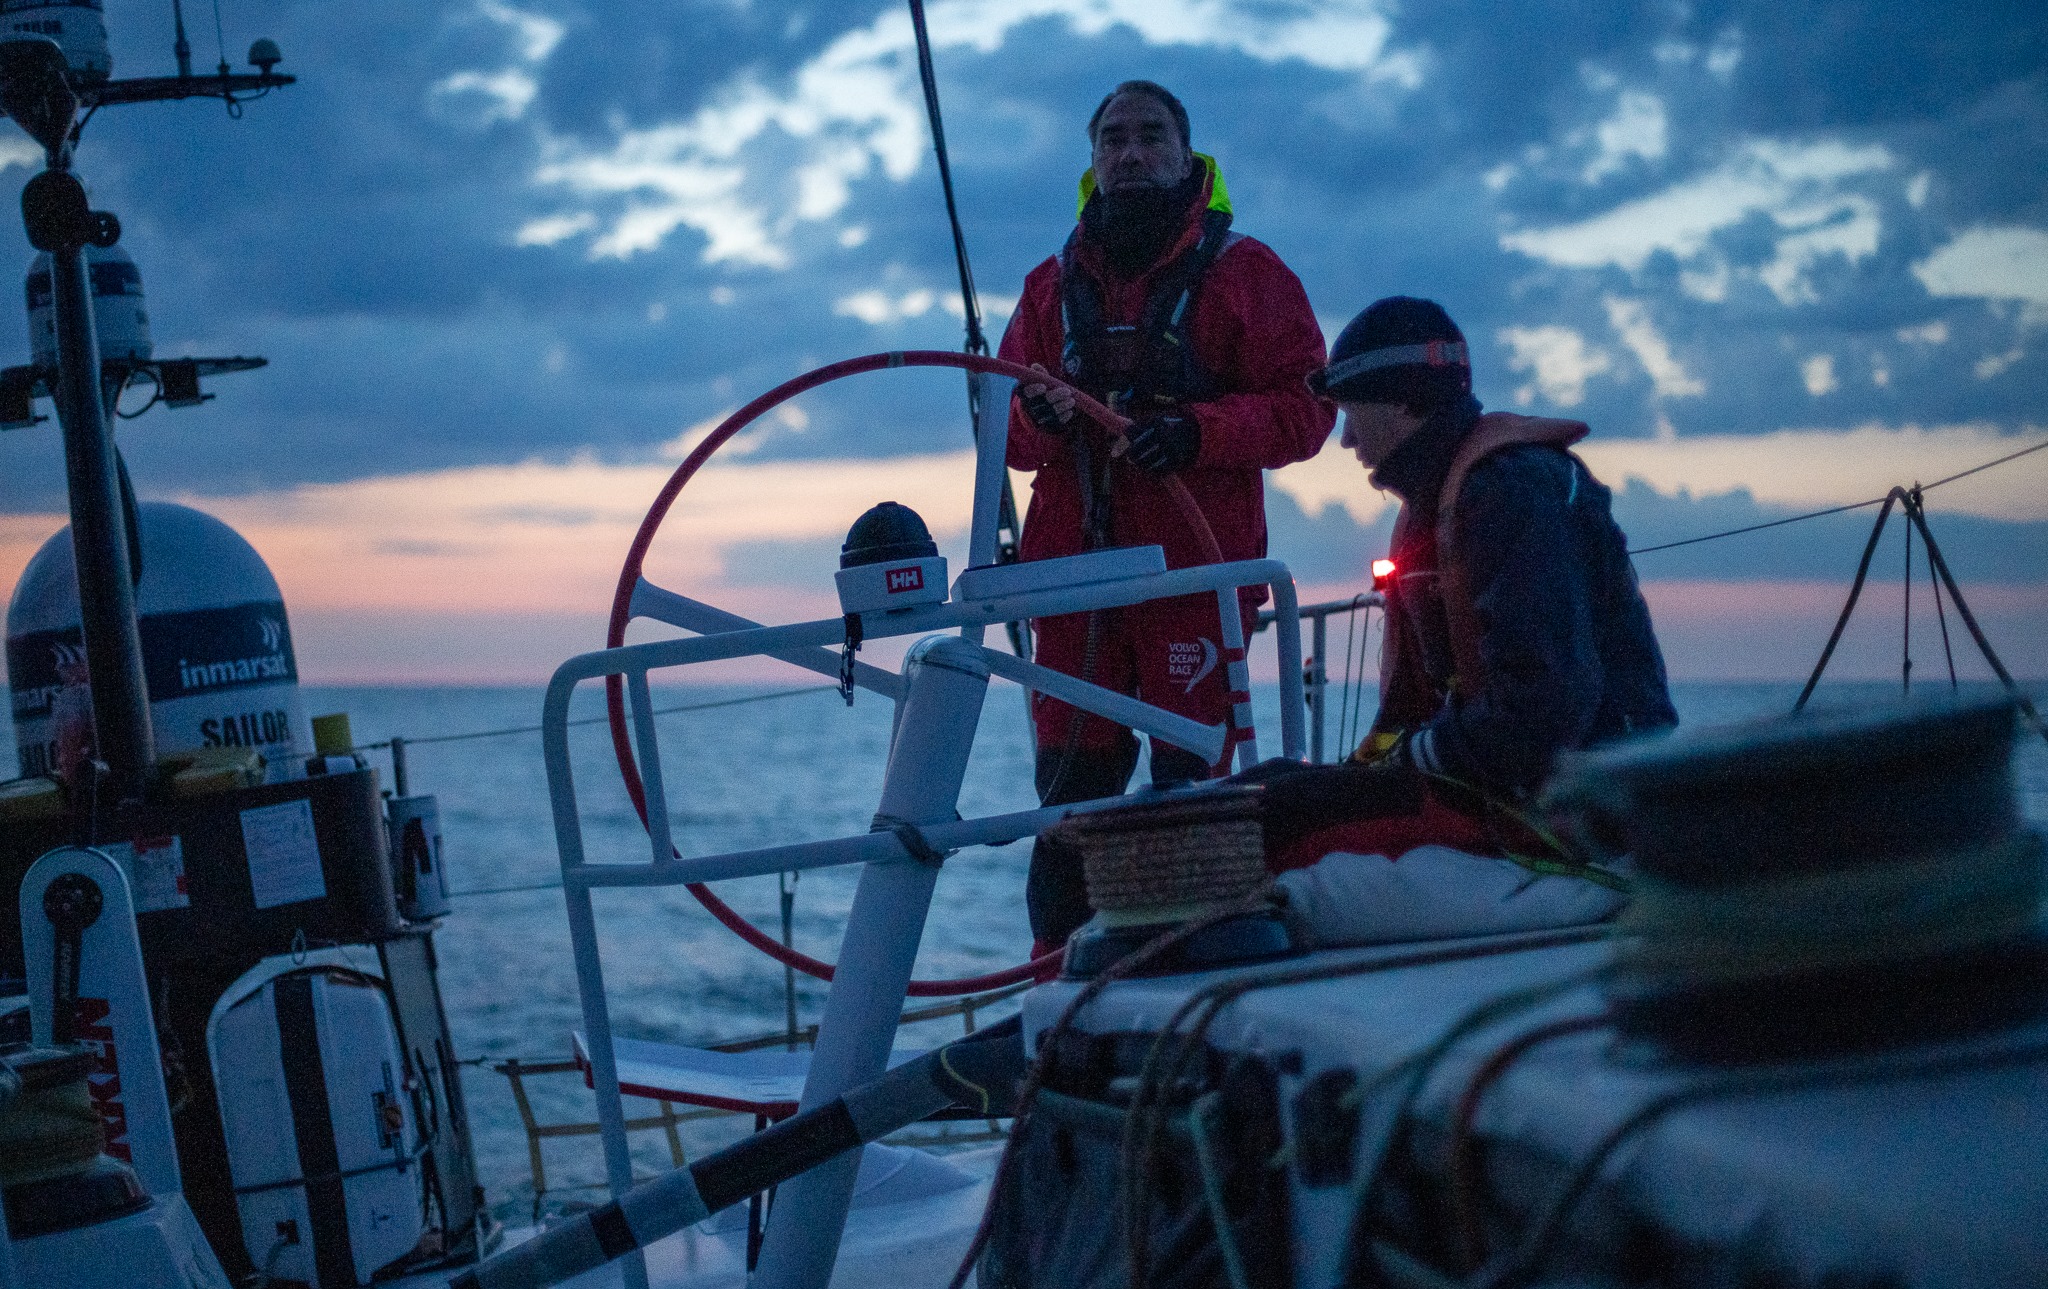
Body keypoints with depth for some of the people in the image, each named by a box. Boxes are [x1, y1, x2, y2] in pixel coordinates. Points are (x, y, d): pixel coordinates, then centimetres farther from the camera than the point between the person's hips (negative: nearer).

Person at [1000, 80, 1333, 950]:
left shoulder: (1243, 272, 8)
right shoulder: (1051, 285, 20)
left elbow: (1303, 407, -1)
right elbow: (1007, 434, 17)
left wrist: (1199, 430, -17)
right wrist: (1039, 416, -8)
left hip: (1196, 567, -3)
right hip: (1072, 566, 3)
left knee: (1193, 784, -6)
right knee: (1071, 787, 0)